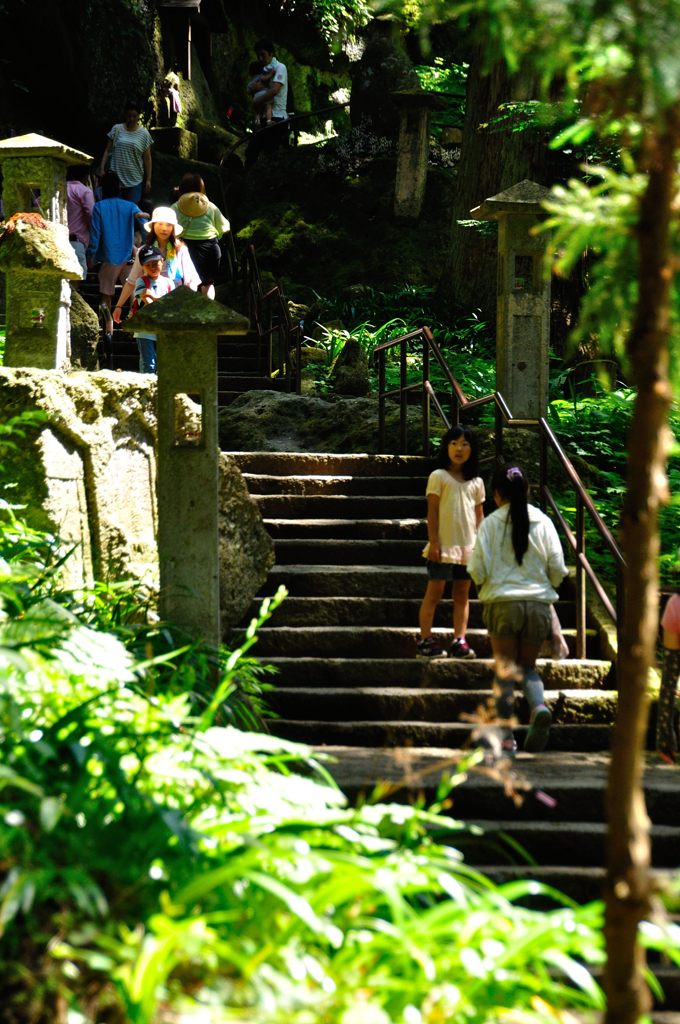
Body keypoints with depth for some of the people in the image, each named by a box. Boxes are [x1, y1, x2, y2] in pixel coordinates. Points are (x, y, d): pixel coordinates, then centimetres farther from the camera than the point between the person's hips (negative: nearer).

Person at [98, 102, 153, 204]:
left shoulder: (144, 134, 3)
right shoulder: (117, 129, 4)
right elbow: (107, 150, 8)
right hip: (116, 178, 0)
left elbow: (147, 158, 5)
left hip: (135, 180, 0)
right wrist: (102, 168, -1)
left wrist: (148, 179, 3)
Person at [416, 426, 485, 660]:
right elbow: (432, 512, -5)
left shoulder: (476, 482, 10)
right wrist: (433, 542, -11)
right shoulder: (438, 477, -2)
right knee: (434, 592, -2)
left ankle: (459, 641, 9)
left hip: (468, 546, 4)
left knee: (462, 594, 6)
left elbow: (479, 515, 13)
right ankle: (425, 641, 0)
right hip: (444, 546, -4)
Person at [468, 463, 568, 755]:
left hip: (503, 602, -2)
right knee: (528, 665, 16)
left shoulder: (491, 523, -3)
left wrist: (485, 582, 17)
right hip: (538, 603, 2)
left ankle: (506, 735, 6)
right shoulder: (542, 522, 3)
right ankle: (539, 706, -13)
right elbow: (558, 569, 2)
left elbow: (478, 569, -6)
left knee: (505, 670, 10)